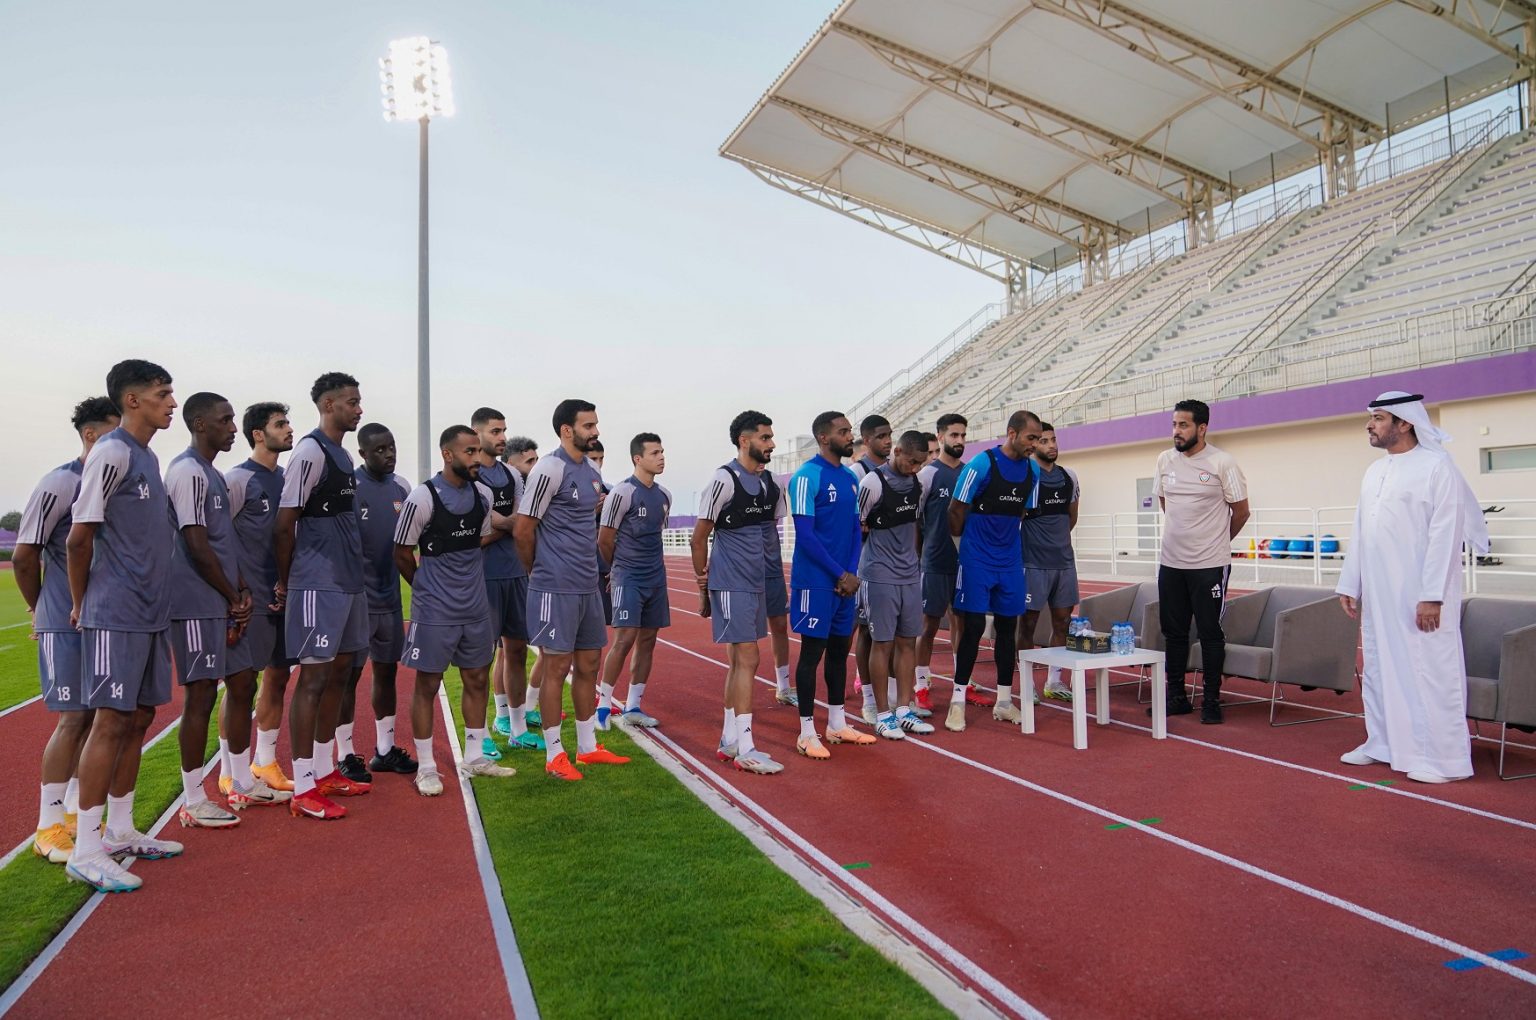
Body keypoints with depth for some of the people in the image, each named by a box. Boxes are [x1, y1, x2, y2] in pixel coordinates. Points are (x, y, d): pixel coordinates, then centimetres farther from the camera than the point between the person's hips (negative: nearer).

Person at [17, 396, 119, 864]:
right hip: (66, 625, -6)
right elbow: (24, 556, -6)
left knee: (97, 716, 11)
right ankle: (49, 826, 8)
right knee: (73, 718, -4)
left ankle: (76, 809, 25)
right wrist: (41, 609, 6)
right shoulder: (61, 483, -12)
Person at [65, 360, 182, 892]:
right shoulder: (112, 453, -12)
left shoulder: (146, 457, 16)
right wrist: (81, 604, -3)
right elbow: (78, 538, -13)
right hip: (117, 616, -9)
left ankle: (120, 832, 23)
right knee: (112, 722, -5)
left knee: (139, 718, 13)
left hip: (150, 614, 9)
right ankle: (86, 851, 3)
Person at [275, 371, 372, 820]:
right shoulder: (310, 452, -12)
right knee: (313, 678, -4)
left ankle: (324, 772, 23)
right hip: (319, 584, -9)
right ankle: (303, 789, 3)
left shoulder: (344, 456, 16)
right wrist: (285, 581, -5)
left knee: (338, 673, 13)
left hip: (350, 581, 9)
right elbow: (285, 523, -13)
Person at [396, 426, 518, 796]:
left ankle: (474, 758, 27)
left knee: (477, 679, 13)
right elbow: (402, 553, -5)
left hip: (476, 607, 6)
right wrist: (429, 588, 5)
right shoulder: (423, 497, -15)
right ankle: (426, 767, 16)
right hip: (435, 611, -6)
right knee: (427, 685, 4)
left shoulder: (482, 494, 3)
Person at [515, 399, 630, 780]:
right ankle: (554, 755, 11)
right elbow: (523, 530, -12)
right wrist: (540, 572, 0)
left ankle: (588, 747, 25)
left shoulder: (591, 472, 12)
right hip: (557, 588, -8)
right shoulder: (550, 468, -14)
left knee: (588, 665, 13)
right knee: (557, 667, 0)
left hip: (588, 586, 8)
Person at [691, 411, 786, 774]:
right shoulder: (725, 480, -12)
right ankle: (745, 749, -4)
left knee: (740, 661, 13)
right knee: (747, 659, -9)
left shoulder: (771, 484, 11)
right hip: (730, 584, -8)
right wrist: (704, 584, -6)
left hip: (755, 584, 8)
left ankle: (729, 740, 23)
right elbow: (699, 538, -9)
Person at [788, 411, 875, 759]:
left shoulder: (850, 478, 12)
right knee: (813, 649, -2)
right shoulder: (807, 476, -12)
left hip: (845, 581, 8)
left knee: (840, 648, 13)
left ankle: (837, 724, 25)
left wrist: (852, 573, -1)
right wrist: (839, 574, -13)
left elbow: (855, 529, 14)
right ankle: (807, 733, 6)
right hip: (816, 581, -7)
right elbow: (805, 535, -16)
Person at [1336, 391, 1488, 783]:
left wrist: (1432, 596, -19)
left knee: (1428, 673, -1)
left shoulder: (1437, 466, -9)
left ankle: (1441, 758, 9)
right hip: (1377, 595, 7)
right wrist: (1349, 584, 13)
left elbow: (1445, 534, -15)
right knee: (1378, 669, 13)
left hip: (1419, 596, -7)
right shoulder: (1374, 471, 13)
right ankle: (1383, 744, 25)